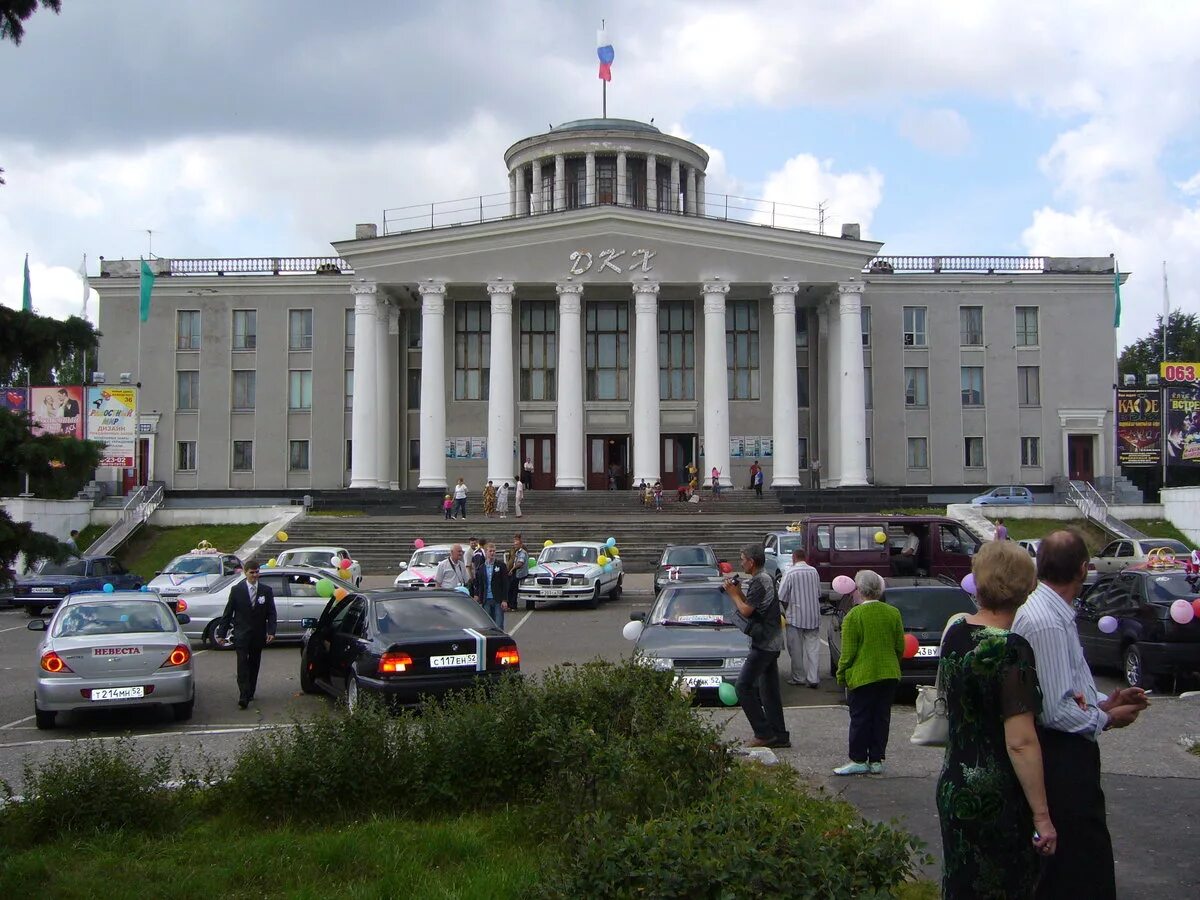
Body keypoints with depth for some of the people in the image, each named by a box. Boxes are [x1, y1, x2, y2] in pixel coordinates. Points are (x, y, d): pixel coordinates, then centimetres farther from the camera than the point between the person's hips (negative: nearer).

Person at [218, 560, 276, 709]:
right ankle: (243, 698, -14)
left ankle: (250, 693, 23)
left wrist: (271, 632, -9)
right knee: (242, 665, -10)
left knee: (254, 666, 11)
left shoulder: (266, 591, 4)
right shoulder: (236, 590, 0)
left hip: (258, 635, 3)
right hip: (242, 634, -2)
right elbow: (228, 612, 2)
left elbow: (271, 613, 4)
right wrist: (222, 632, -1)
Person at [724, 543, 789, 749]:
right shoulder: (766, 579, 16)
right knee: (769, 690, 12)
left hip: (763, 644, -10)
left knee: (743, 686, -9)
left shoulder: (759, 582, -16)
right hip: (772, 643, 10)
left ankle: (763, 733, -8)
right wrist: (739, 592, 10)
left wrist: (733, 593, -5)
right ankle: (779, 736, 14)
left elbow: (746, 610, -18)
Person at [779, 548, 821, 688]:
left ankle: (798, 677, 16)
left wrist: (787, 611, 7)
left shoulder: (790, 573, -13)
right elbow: (819, 594, 11)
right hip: (813, 616, 4)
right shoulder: (814, 572, 1)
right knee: (813, 647, 4)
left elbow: (782, 598, -10)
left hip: (795, 617, -4)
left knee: (796, 649, 8)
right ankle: (813, 678, 0)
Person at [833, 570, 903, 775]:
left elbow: (848, 652, -10)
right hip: (889, 674, 5)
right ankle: (877, 760, 14)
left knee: (860, 718, 3)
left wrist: (841, 674, 1)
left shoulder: (854, 615, -12)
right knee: (881, 717, 10)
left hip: (863, 676, -5)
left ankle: (858, 760, 6)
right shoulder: (893, 613, 3)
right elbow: (900, 647, 9)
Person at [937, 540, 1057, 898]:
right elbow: (1021, 742, -23)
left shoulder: (955, 633, 2)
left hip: (953, 787, 7)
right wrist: (1042, 815, -17)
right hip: (996, 802, -7)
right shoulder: (1011, 650, -21)